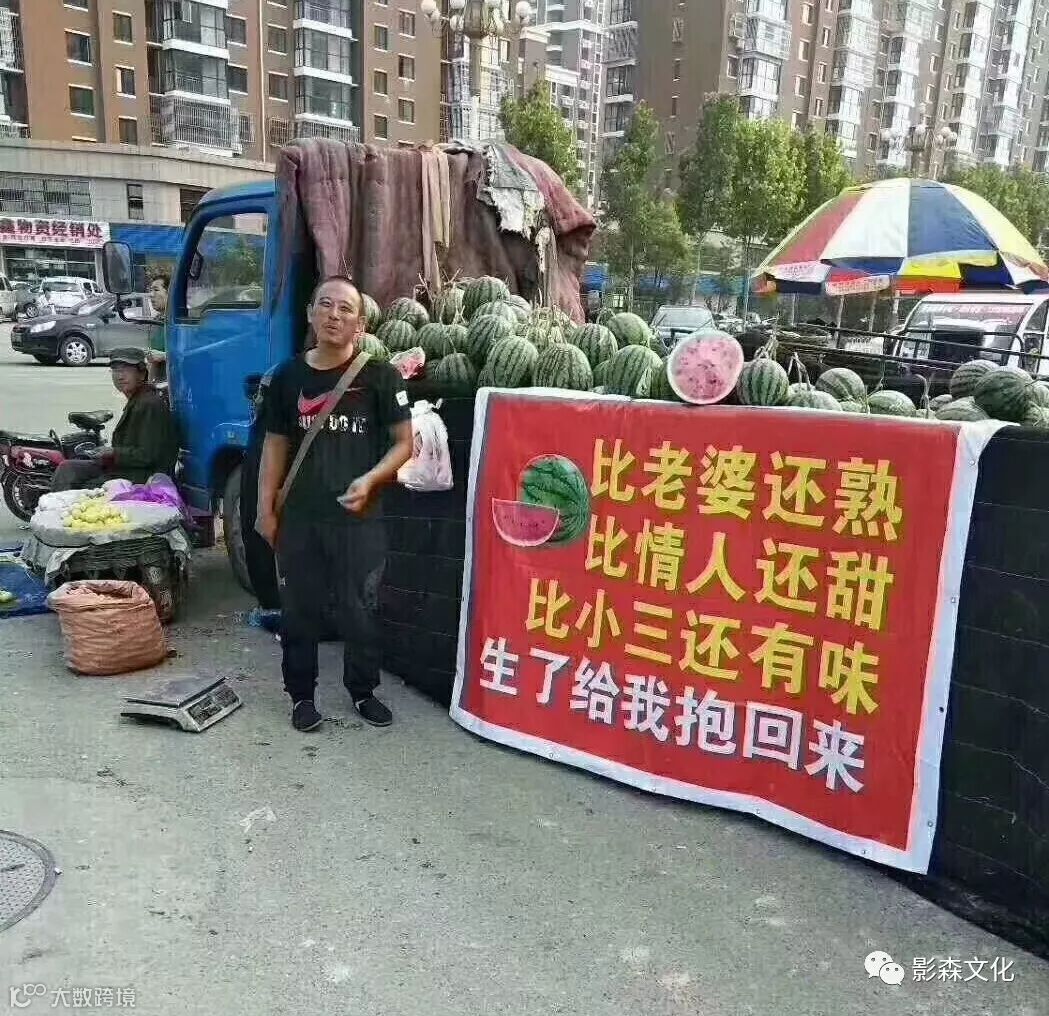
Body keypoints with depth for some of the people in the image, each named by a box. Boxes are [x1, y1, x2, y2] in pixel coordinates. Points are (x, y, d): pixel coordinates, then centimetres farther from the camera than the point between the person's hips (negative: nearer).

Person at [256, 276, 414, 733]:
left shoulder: (379, 376, -4)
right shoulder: (288, 376, 5)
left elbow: (403, 442, 0)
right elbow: (276, 444, 11)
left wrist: (371, 479, -16)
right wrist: (265, 508, 8)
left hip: (359, 517, -2)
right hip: (299, 516, 2)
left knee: (360, 611, 7)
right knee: (299, 610, 10)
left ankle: (363, 691, 28)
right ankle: (301, 695, 27)